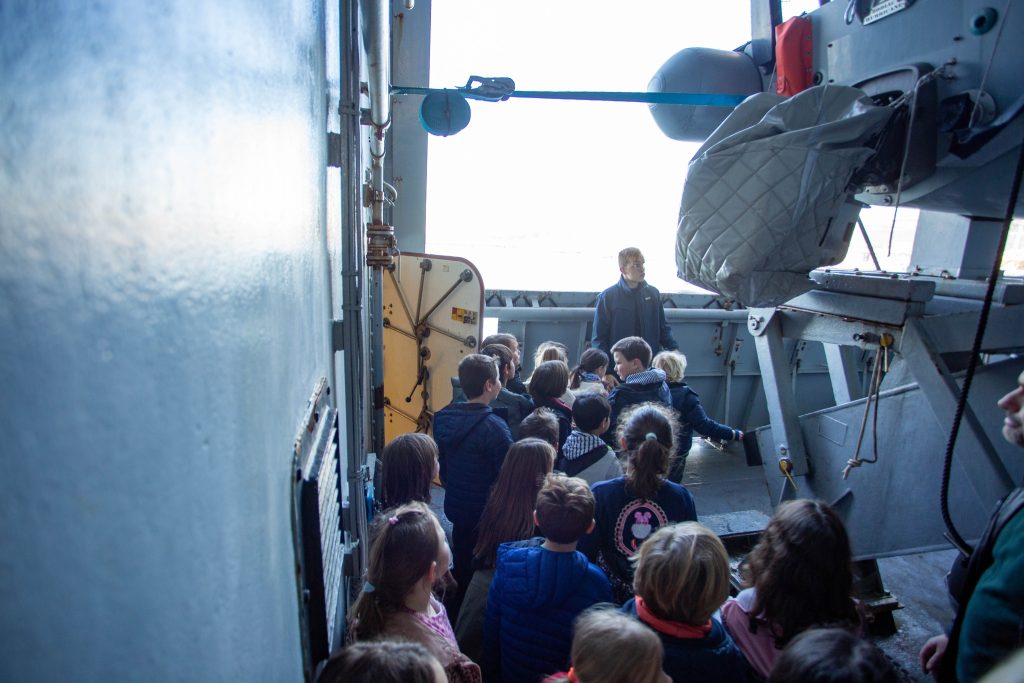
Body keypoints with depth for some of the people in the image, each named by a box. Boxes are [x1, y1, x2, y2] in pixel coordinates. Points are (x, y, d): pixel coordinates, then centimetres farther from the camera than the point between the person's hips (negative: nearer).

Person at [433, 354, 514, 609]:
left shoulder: (444, 418, -4)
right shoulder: (494, 427, -26)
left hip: (456, 506, 7)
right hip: (486, 514, -7)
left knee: (462, 566, 25)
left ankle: (457, 614, 41)